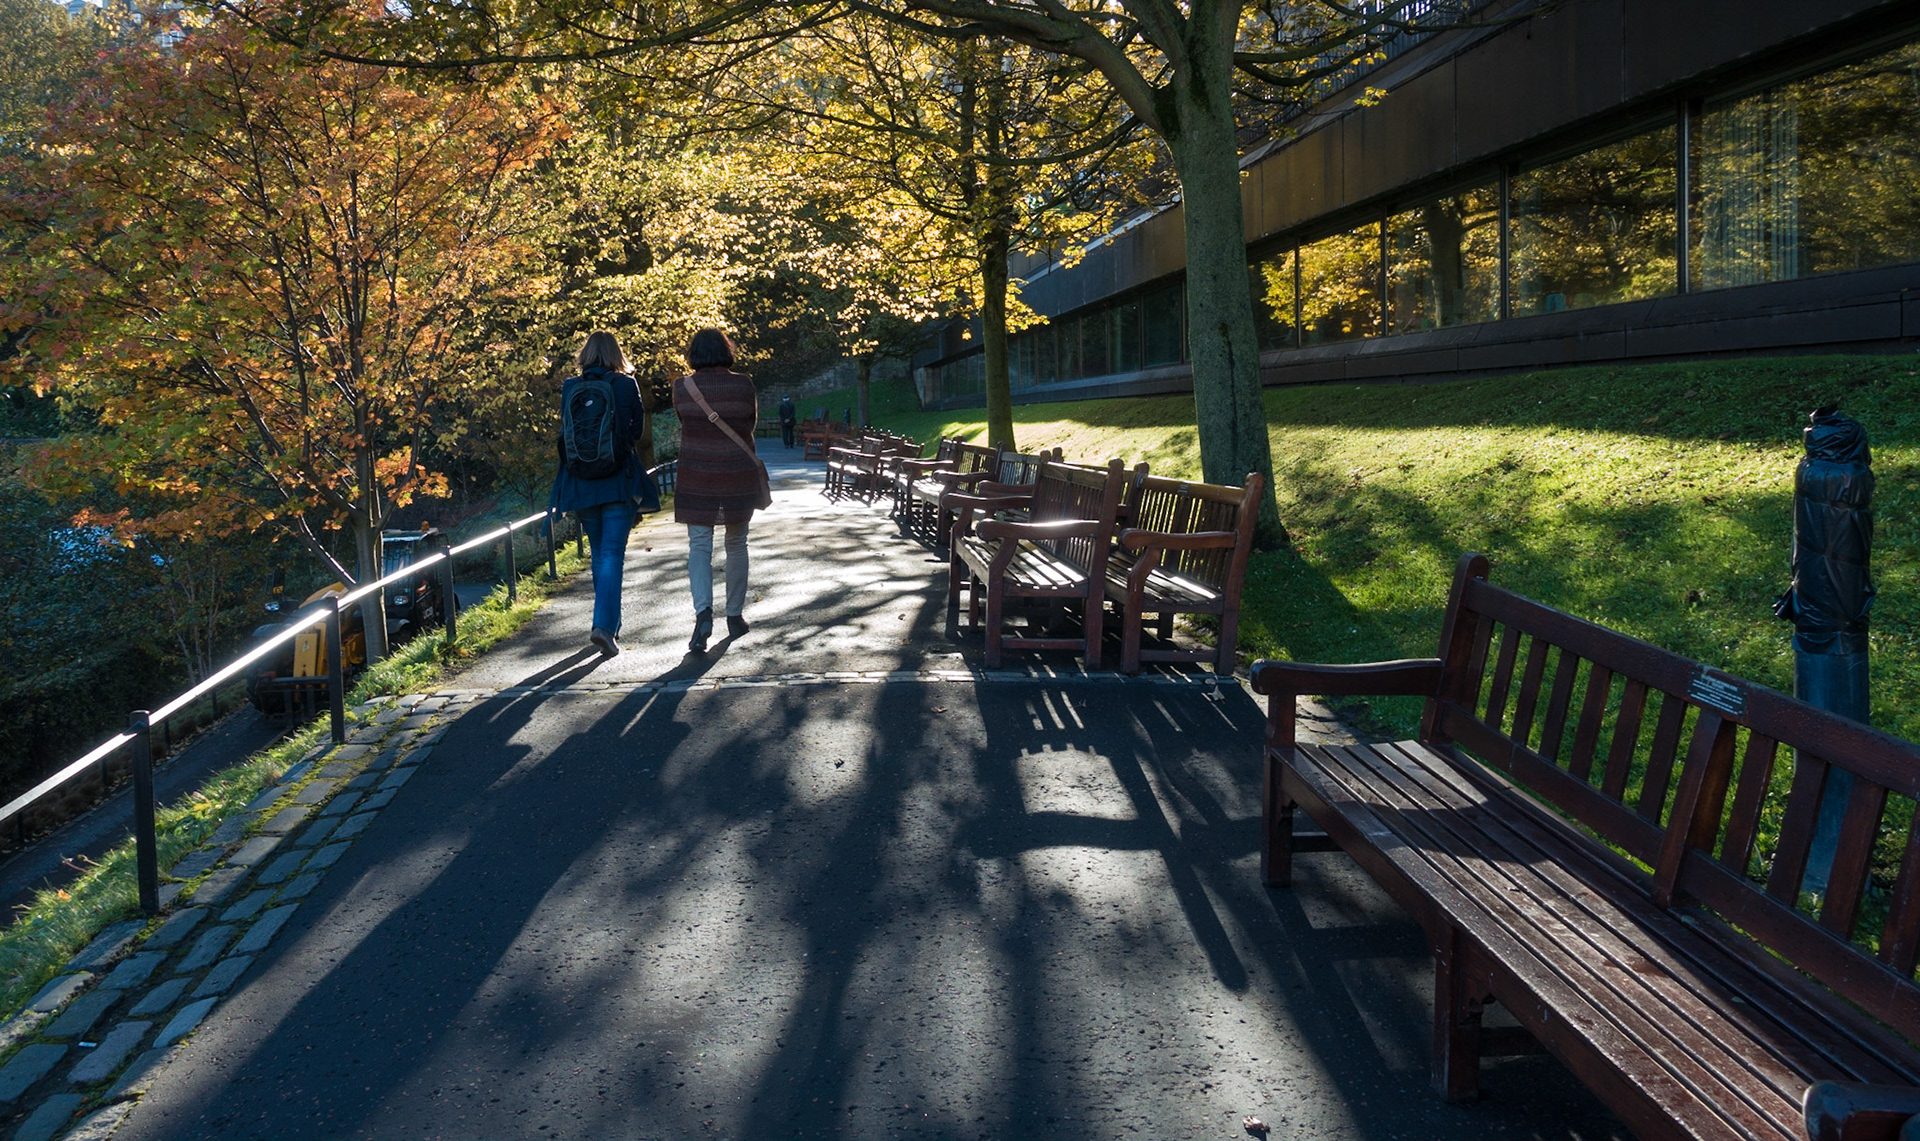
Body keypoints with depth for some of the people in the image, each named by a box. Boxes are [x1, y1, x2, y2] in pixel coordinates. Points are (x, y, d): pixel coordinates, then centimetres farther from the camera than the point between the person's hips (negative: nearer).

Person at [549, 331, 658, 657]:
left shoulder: (569, 389, 2)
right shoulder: (625, 385, -6)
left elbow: (564, 434, 9)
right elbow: (637, 430, -1)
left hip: (581, 483, 3)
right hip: (619, 482, -3)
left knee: (599, 554, 16)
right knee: (614, 554, -4)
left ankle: (610, 624, 25)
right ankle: (604, 625, -18)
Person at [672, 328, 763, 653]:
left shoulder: (682, 387, -4)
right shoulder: (743, 385, -6)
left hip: (696, 477, 0)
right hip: (738, 477, 0)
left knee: (699, 546, 3)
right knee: (736, 545, 13)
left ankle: (703, 611, -19)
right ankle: (735, 616, 20)